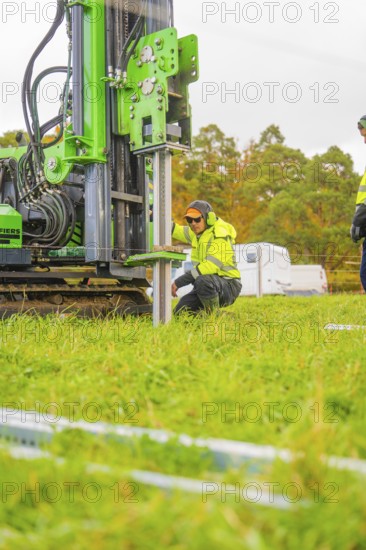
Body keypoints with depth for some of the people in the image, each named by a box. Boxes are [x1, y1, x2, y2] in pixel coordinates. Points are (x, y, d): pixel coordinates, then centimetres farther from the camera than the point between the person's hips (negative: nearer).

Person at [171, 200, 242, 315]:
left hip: (228, 286, -8)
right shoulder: (198, 233, 8)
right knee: (180, 311, -6)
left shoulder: (220, 235, -19)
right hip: (208, 284, 8)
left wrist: (179, 281, -30)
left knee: (202, 281, -39)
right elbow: (175, 230, 19)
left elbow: (211, 266, -30)